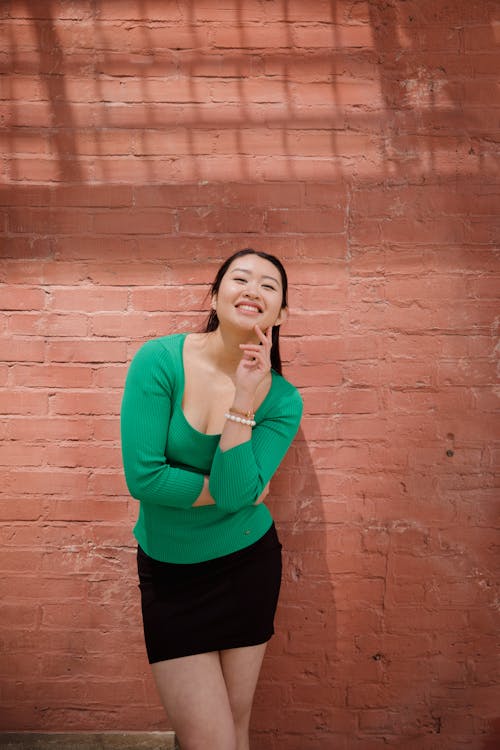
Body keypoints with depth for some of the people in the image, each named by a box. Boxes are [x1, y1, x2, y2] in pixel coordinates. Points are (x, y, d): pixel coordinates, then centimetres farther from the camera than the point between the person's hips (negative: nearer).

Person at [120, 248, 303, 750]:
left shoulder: (282, 399, -11)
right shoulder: (159, 360, -16)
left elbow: (235, 491, -22)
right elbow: (142, 476, -21)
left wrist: (244, 399, -28)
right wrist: (240, 491, -13)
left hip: (247, 564, 2)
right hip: (168, 571, -1)